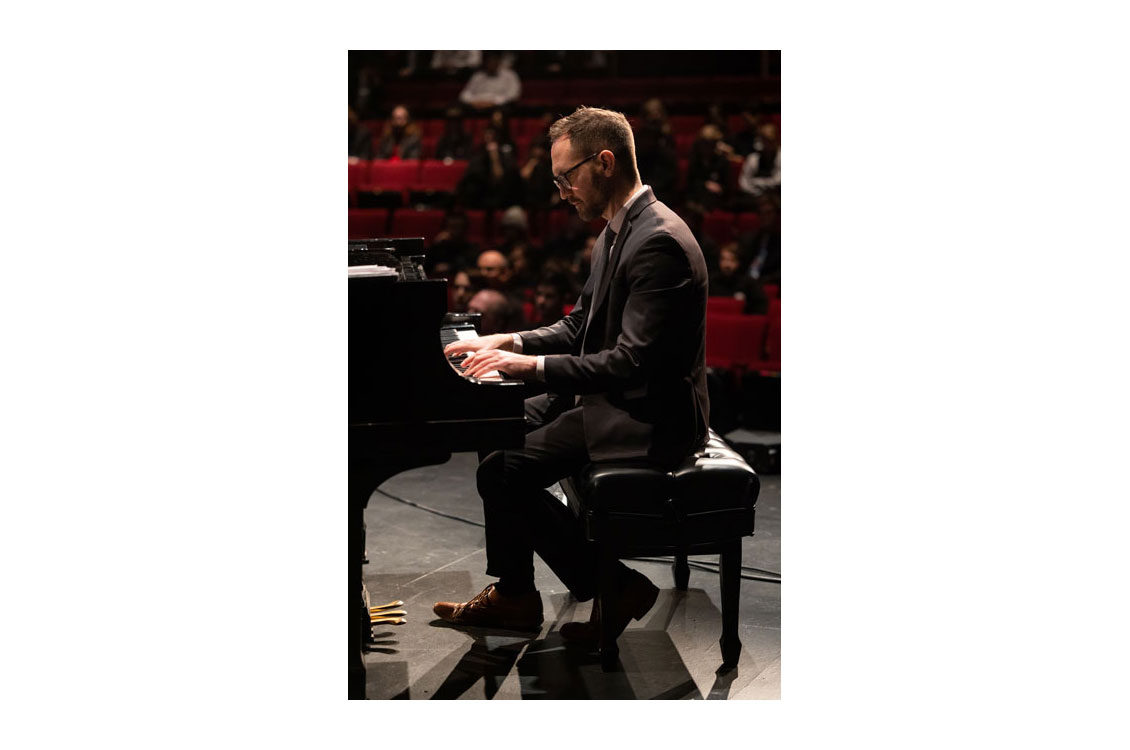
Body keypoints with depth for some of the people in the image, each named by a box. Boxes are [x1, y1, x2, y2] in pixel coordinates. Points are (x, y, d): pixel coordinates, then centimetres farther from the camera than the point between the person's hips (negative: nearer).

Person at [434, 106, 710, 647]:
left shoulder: (658, 242, -23)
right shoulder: (620, 230, 10)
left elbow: (632, 362, -29)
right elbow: (580, 326, 18)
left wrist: (532, 365, -24)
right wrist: (510, 343, 3)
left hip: (646, 419, -11)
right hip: (614, 397, 11)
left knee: (502, 471, -15)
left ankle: (616, 589, -3)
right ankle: (513, 596, 19)